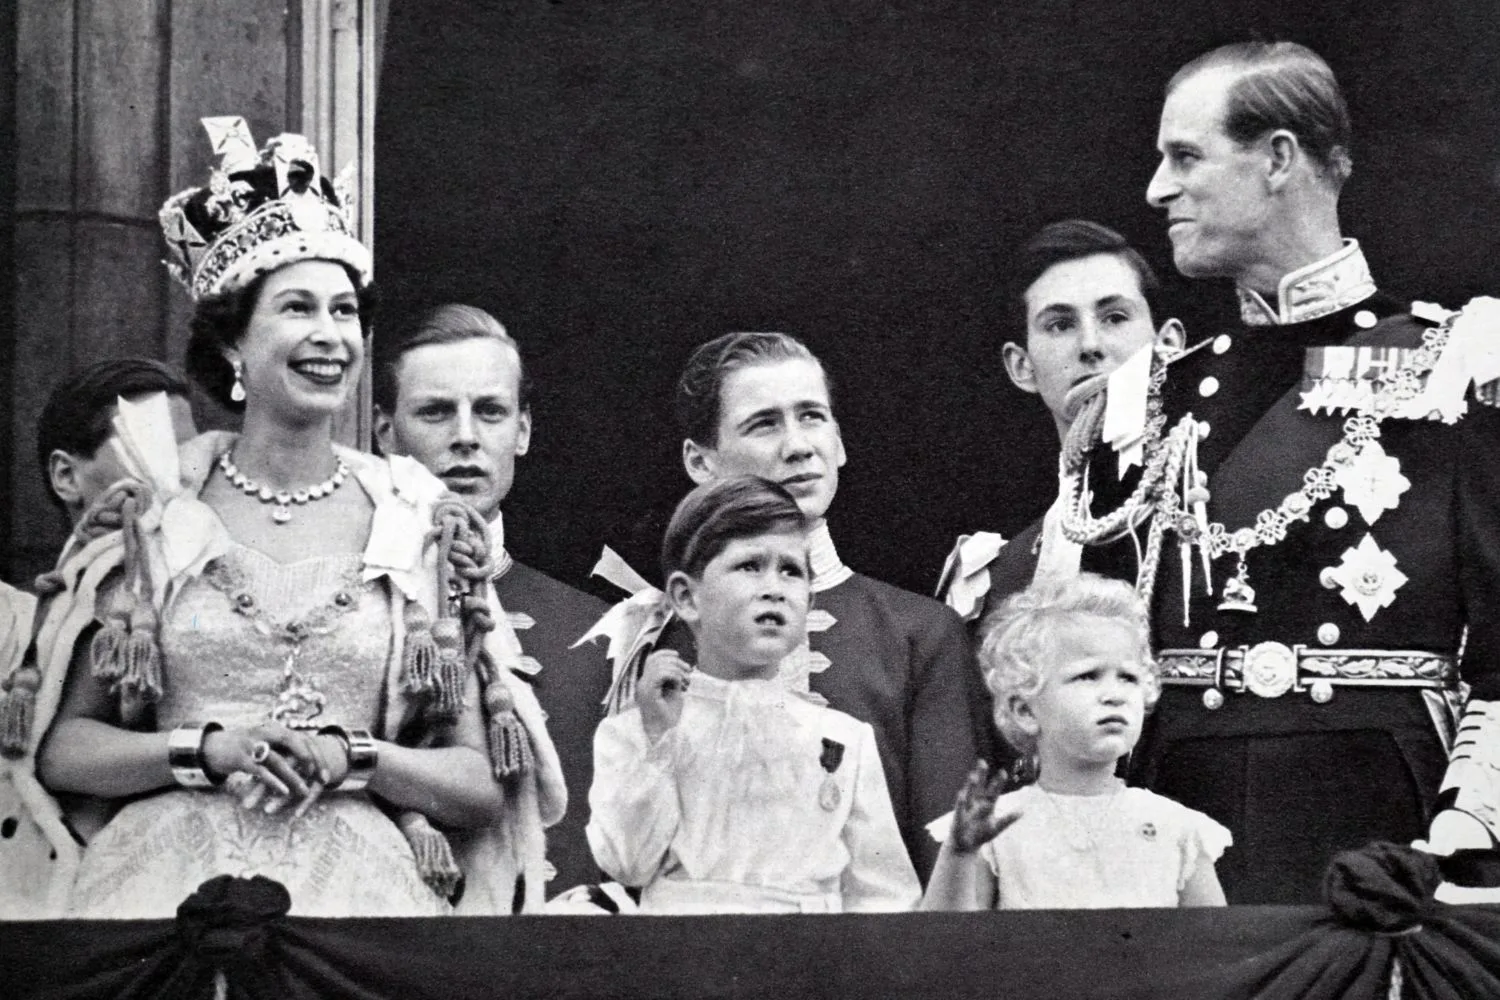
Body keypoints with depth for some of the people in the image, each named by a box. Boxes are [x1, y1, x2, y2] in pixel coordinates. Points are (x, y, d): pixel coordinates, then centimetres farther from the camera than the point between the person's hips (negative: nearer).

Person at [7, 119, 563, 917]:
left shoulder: (422, 527, 8)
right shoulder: (153, 516, 7)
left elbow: (485, 784, 7)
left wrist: (349, 758, -8)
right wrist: (208, 749, -8)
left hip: (359, 887, 0)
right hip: (175, 881, 0)